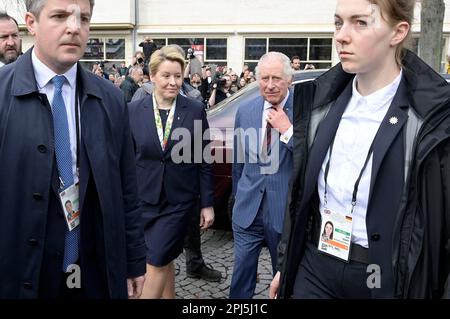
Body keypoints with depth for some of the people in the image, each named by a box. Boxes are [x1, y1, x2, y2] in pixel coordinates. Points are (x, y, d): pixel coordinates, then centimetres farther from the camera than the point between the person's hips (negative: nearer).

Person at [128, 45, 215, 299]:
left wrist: (208, 203, -1)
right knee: (165, 260, 15)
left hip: (180, 201, -2)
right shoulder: (134, 111, -2)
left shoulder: (196, 110, -5)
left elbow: (204, 161, -2)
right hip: (144, 199, 2)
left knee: (157, 262, -2)